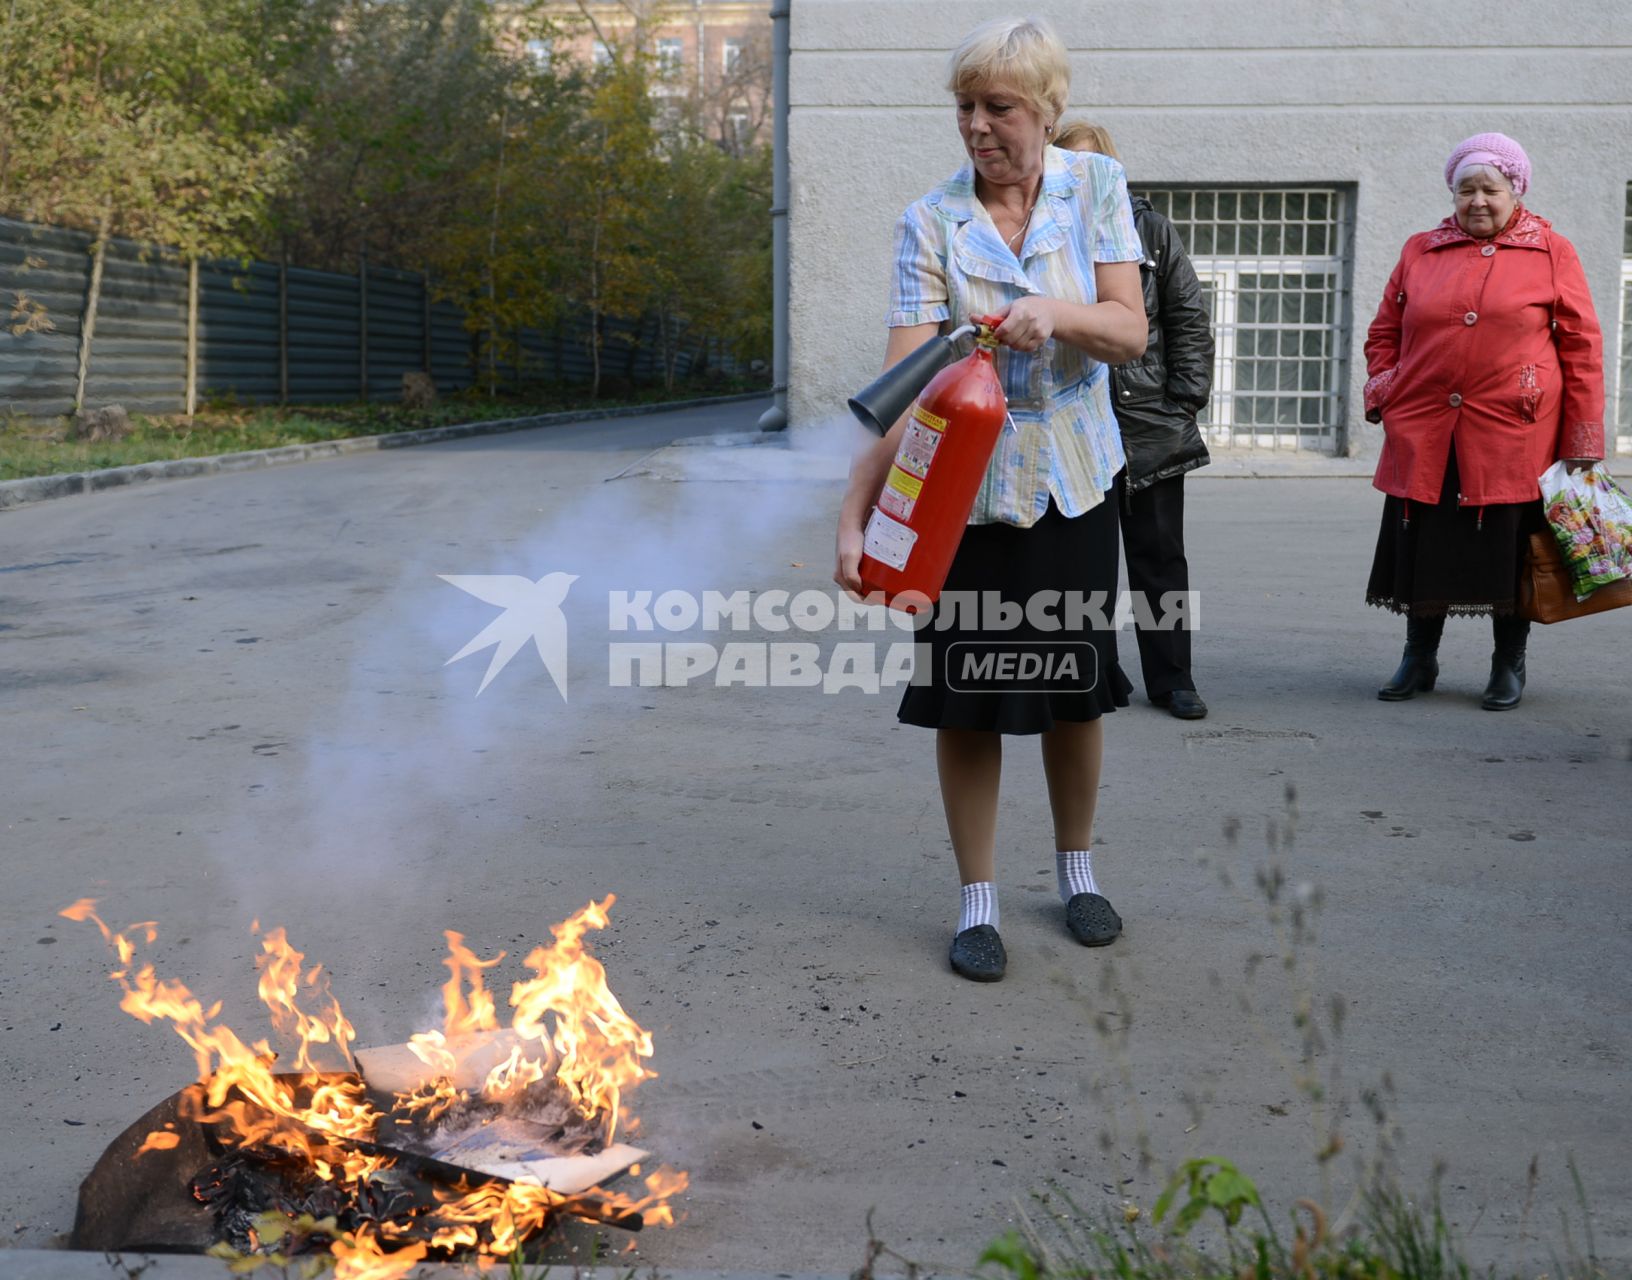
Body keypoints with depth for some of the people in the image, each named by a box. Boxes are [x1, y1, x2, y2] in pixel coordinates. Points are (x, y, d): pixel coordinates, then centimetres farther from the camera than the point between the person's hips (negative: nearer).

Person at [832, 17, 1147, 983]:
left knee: (1076, 687, 12)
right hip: (966, 483, -2)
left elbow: (1130, 333, -7)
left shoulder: (1097, 187, -2)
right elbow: (903, 381, -16)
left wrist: (1055, 312, -28)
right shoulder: (931, 221, -8)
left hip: (1072, 478, 2)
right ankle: (979, 902, 17)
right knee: (967, 697, 1)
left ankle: (1077, 869, 33)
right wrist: (856, 514, -26)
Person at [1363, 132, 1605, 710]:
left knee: (1510, 552, 4)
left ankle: (1509, 666, 20)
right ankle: (1418, 660, 22)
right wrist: (1384, 395, 2)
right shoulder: (1420, 251, 12)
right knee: (1423, 549, 6)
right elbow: (1384, 333, 18)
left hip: (1513, 439, -2)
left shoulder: (1552, 253, 4)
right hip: (1426, 439, 2)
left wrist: (1582, 440, -2)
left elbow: (1582, 346, 2)